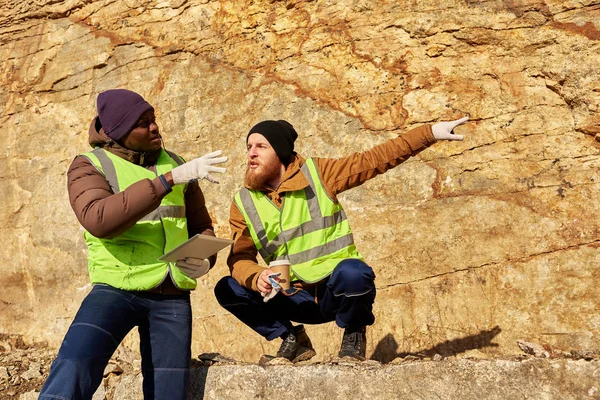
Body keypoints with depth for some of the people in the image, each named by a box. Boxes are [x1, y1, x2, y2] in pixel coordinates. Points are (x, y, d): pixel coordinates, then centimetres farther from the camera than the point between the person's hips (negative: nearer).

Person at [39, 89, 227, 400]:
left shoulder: (174, 163, 10)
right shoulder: (90, 165, -3)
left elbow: (201, 226, 16)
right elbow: (99, 220, -24)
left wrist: (204, 260, -7)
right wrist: (168, 179, -28)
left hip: (172, 296, 4)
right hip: (117, 289, -4)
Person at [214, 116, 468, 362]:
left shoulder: (318, 174, -5)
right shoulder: (243, 203, 0)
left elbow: (375, 159, -4)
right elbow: (240, 258, -6)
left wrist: (430, 133, -8)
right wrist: (256, 277, -29)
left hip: (336, 289, -2)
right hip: (295, 299, 2)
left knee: (353, 272, -36)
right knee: (227, 289, -17)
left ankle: (354, 333, -2)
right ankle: (293, 339, 4)